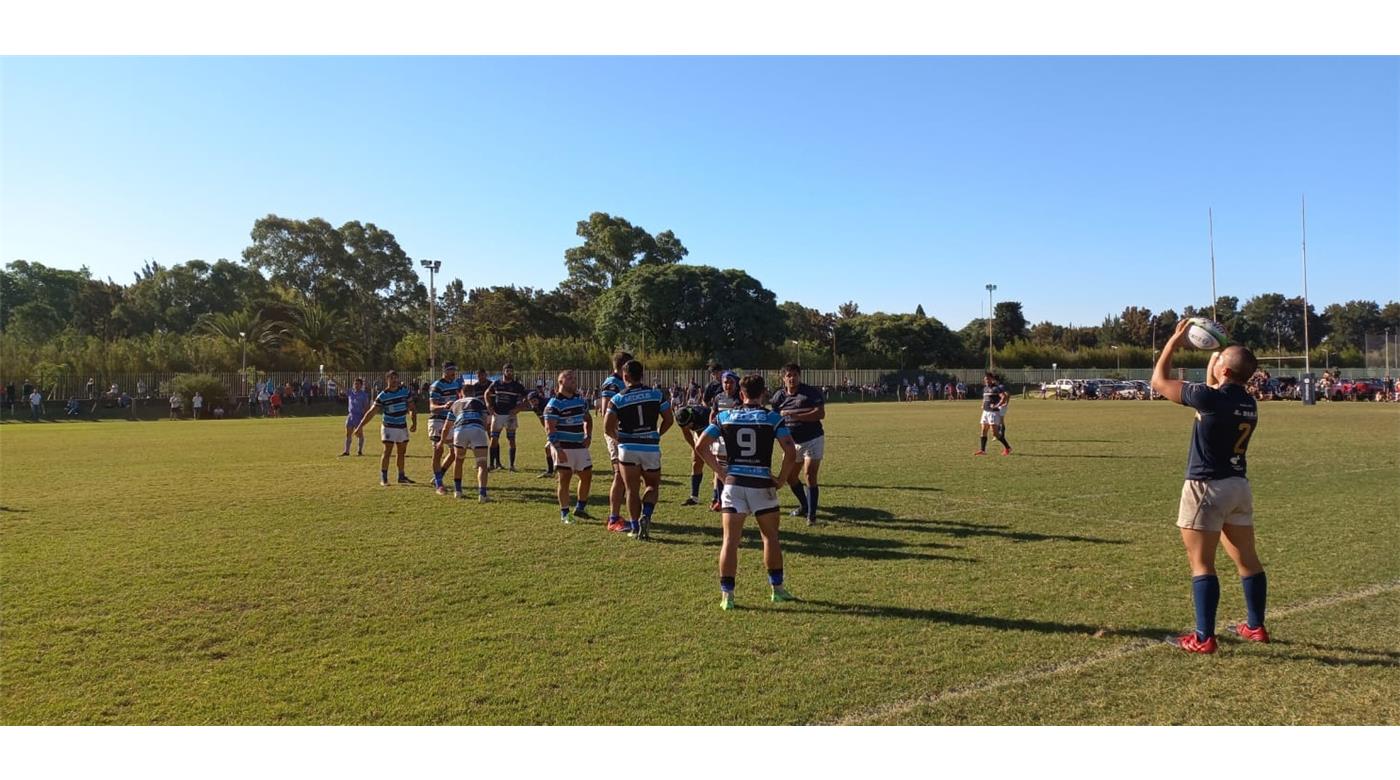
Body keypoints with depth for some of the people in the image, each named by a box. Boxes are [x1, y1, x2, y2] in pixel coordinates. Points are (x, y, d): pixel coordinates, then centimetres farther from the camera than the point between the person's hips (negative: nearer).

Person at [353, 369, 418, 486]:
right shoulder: (382, 395, -10)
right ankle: (383, 478, -1)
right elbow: (371, 412, -10)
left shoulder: (405, 391, -2)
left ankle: (401, 477, 22)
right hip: (388, 427, -4)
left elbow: (411, 408, 6)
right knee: (387, 451, -8)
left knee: (402, 452, 11)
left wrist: (414, 423, -3)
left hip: (402, 426, 4)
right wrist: (360, 426, -15)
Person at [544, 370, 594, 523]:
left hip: (580, 446, 7)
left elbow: (587, 419, 25)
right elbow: (549, 429, -16)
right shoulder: (554, 404, -12)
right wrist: (558, 449, -22)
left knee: (587, 476, 10)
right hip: (563, 448, -7)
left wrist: (588, 436, 10)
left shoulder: (580, 400, 10)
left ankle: (580, 508, 27)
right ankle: (564, 514, 10)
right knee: (565, 479, -1)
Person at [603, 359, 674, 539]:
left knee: (632, 490, 9)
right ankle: (645, 516, -5)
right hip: (651, 448, 1)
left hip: (627, 448, -1)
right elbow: (669, 420, 2)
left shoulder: (617, 399, -5)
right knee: (653, 485, 18)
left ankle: (634, 528, 8)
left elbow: (609, 428, -7)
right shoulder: (657, 395, -1)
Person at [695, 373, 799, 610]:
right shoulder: (773, 418, -2)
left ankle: (727, 594, 1)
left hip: (733, 483, 1)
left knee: (730, 540, 3)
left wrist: (720, 470, 9)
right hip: (762, 484, -1)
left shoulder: (724, 416, 5)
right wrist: (781, 479, 1)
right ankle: (777, 588, 25)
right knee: (771, 537, 16)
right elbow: (791, 453, -10)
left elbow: (701, 446, 3)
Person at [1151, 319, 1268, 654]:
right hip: (1238, 485, 8)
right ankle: (1255, 626, 28)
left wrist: (1174, 341, 2)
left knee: (1201, 563, -3)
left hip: (1207, 487, -8)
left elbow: (1159, 381, -8)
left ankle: (1204, 638, -1)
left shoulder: (1211, 397, -18)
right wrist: (1210, 367, 23)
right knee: (1247, 559, 16)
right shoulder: (1249, 404, 4)